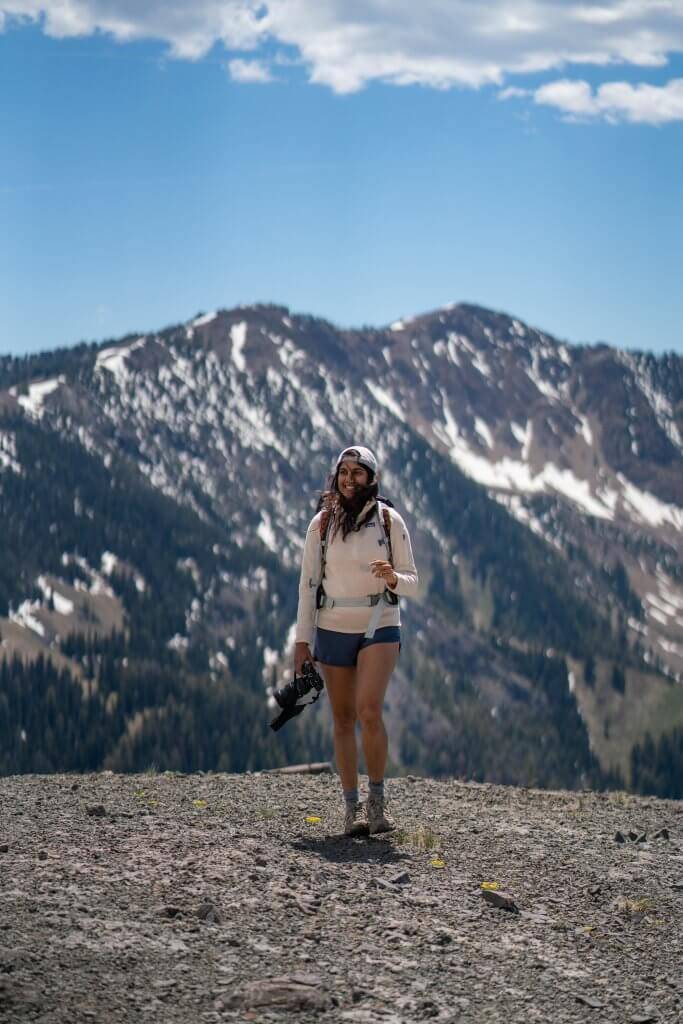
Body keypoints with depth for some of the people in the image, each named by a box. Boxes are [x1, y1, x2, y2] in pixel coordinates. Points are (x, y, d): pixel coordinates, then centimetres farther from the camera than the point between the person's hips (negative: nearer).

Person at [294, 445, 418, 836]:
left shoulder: (390, 520, -2)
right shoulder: (322, 524, 2)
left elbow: (412, 582, 1)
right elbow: (309, 583, 5)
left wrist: (393, 578, -22)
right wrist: (302, 639, 2)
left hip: (380, 627, -2)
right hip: (333, 629, 2)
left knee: (369, 711, -20)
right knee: (344, 720, 5)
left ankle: (378, 797, -4)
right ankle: (353, 807, 13)